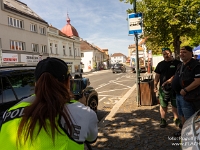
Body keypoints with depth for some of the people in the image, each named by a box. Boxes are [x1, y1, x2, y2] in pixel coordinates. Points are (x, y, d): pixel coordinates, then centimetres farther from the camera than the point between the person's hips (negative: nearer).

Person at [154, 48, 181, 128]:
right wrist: (155, 85, 0)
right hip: (163, 88, 2)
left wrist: (170, 80, -17)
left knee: (175, 105, 6)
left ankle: (176, 119, 21)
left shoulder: (177, 63, 1)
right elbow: (157, 75, 9)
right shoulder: (160, 64, 11)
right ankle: (163, 120, 17)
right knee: (163, 105, 7)